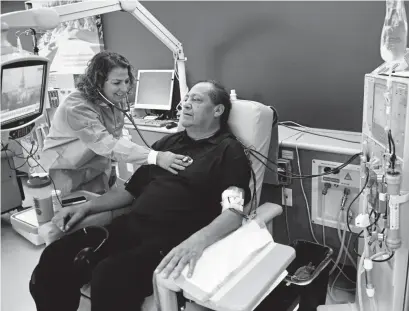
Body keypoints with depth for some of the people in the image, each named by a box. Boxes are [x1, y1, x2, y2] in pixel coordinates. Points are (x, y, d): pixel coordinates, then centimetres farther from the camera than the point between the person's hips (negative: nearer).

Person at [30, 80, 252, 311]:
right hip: (129, 227, 6)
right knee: (54, 258, -15)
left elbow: (233, 212, -13)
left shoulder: (229, 151, 1)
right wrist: (86, 207, 11)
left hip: (170, 241, -6)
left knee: (108, 277, -33)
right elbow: (131, 191, 25)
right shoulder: (167, 142, 21)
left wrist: (198, 239, -33)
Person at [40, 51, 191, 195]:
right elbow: (107, 144, -41)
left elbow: (115, 138, -4)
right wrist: (155, 157, -51)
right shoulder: (77, 106, -30)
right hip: (65, 176, -6)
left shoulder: (114, 101, -4)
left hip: (96, 176, 7)